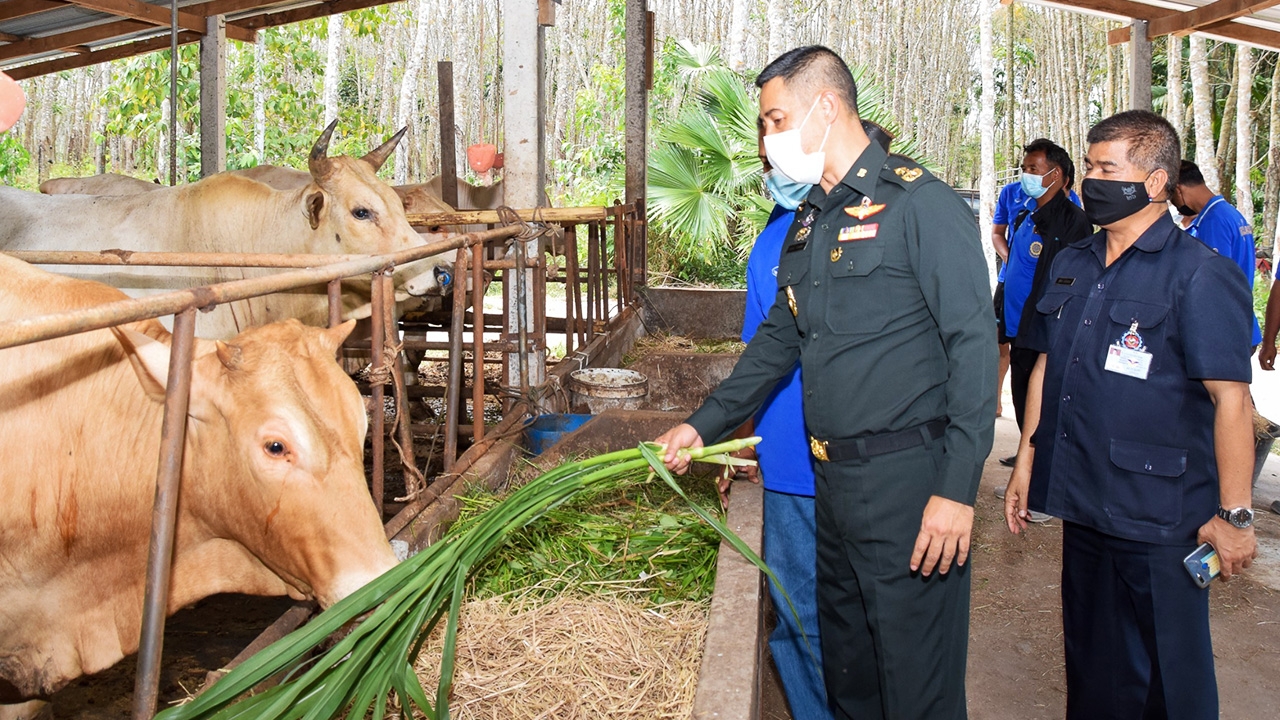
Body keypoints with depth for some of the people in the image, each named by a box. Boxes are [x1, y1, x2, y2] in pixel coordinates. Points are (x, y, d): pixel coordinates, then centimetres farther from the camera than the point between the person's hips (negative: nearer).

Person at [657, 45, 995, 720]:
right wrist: (703, 425, 14)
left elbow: (974, 342, -16)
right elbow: (778, 339, 21)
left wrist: (958, 488, -21)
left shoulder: (922, 204, -11)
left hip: (908, 479, -8)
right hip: (832, 480, 8)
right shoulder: (808, 222, 14)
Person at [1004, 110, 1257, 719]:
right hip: (1081, 507, 6)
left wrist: (1233, 515, -15)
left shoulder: (1200, 276, -12)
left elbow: (1231, 400, -14)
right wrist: (1026, 461, 14)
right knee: (1091, 665, 20)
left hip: (1159, 521, -6)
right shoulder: (1071, 266, 9)